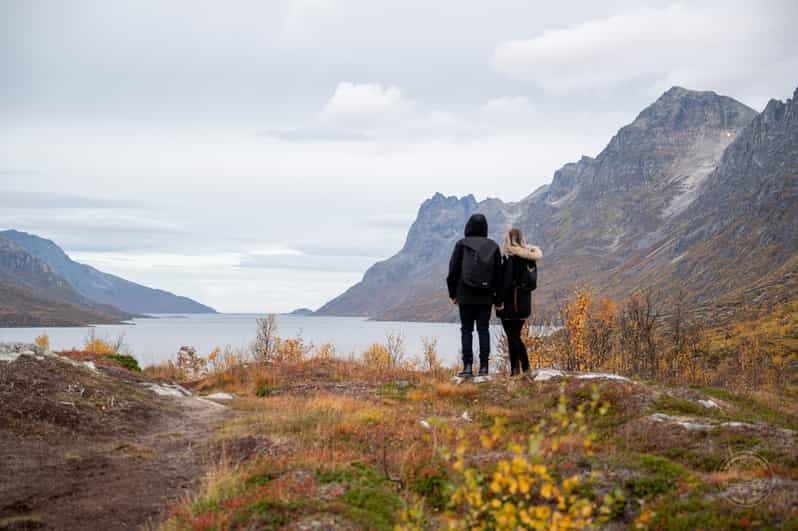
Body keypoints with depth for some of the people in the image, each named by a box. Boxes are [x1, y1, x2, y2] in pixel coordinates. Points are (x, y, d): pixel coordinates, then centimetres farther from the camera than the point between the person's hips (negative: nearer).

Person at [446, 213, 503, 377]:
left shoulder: (461, 245, -3)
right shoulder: (493, 246, 4)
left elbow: (453, 270, -3)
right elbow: (498, 273, 5)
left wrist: (452, 294, 5)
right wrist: (497, 299, 9)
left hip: (466, 295, -2)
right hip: (486, 296, 2)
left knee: (466, 330, 3)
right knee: (483, 329, 6)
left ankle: (468, 365, -4)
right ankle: (483, 366, 3)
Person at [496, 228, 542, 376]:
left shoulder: (511, 257, -13)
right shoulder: (530, 257, 9)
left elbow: (507, 281, -17)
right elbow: (533, 282, 13)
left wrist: (500, 300, -11)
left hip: (511, 302, -8)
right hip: (525, 301, 8)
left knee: (513, 336, -4)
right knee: (514, 335, 13)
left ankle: (526, 368, -11)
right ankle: (515, 369, 11)